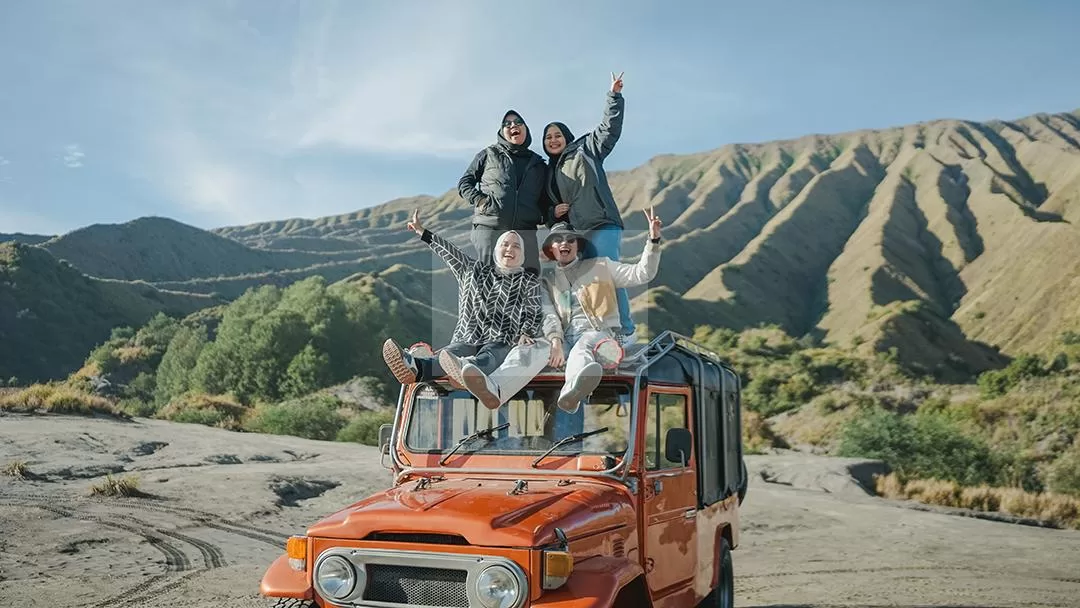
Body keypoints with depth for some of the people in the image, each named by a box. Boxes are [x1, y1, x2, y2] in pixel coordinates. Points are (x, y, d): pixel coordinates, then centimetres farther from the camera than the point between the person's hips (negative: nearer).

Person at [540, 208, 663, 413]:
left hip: (599, 330, -2)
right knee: (579, 351, -36)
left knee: (581, 348, -38)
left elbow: (641, 274, 13)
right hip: (567, 337, 2)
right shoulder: (547, 280, 25)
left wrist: (653, 241, 1)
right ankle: (576, 387, -72)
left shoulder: (600, 266, 21)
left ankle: (571, 390, -72)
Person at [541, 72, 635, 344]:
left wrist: (614, 96, -8)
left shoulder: (585, 150, 11)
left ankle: (626, 331, -8)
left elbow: (609, 128, 1)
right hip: (571, 235, 5)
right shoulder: (548, 173, 23)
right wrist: (553, 213, 5)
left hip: (601, 227, -5)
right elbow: (545, 207, 27)